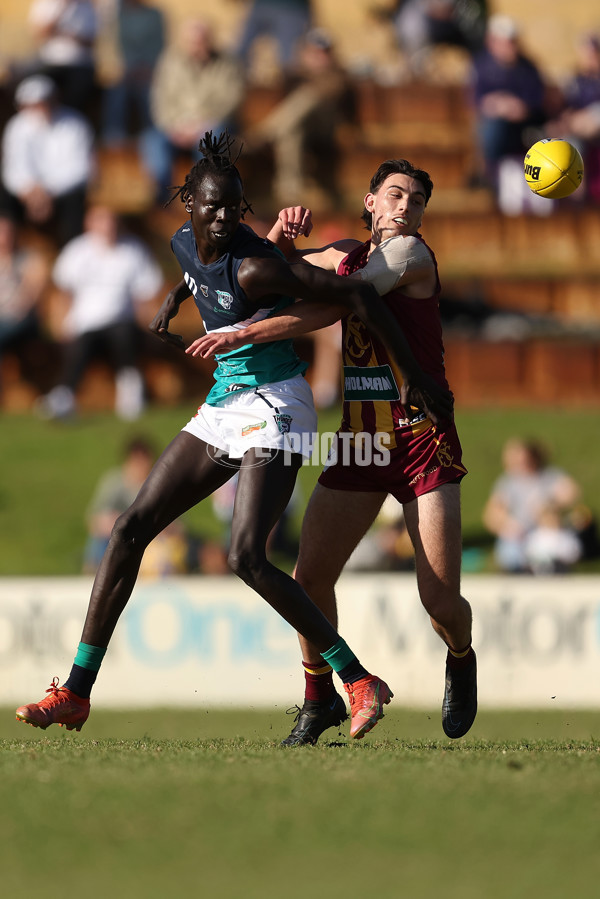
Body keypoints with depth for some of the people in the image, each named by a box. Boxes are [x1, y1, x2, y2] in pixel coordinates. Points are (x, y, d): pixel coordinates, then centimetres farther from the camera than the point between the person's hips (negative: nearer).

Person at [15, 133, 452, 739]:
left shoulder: (254, 266, -22)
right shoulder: (185, 241, 2)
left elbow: (355, 295, -21)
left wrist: (415, 375, -17)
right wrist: (173, 299, 12)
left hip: (273, 407, -8)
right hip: (222, 407, 8)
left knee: (247, 558, -22)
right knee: (131, 529, 2)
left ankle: (360, 682, -12)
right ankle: (76, 693, 6)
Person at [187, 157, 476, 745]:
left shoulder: (411, 252, -8)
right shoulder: (345, 255, 11)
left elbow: (332, 307, -19)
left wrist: (242, 335, -21)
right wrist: (282, 234, 2)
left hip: (424, 438, -5)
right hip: (358, 439, 5)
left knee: (441, 603, -9)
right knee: (310, 577, -7)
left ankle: (461, 661, 26)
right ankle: (319, 699, 14)